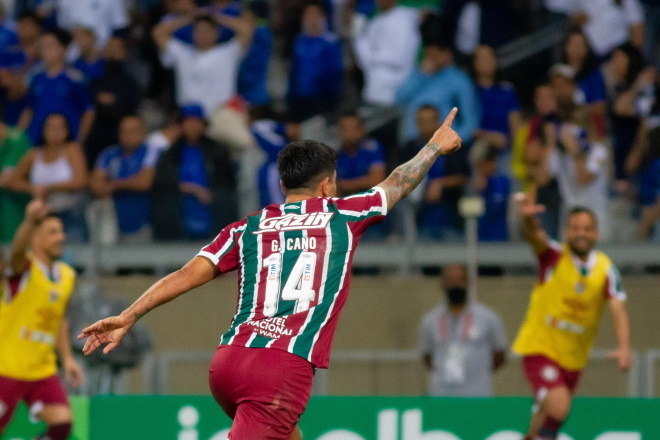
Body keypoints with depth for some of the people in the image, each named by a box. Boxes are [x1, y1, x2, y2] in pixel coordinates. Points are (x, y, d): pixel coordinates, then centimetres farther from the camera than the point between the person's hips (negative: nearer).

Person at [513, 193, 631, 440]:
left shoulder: (605, 269, -3)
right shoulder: (554, 257, -10)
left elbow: (618, 310, -12)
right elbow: (534, 237, -31)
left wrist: (624, 347, -30)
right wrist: (528, 219, -55)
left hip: (573, 357, 4)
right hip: (539, 347, -4)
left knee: (551, 416, 15)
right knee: (558, 406, -26)